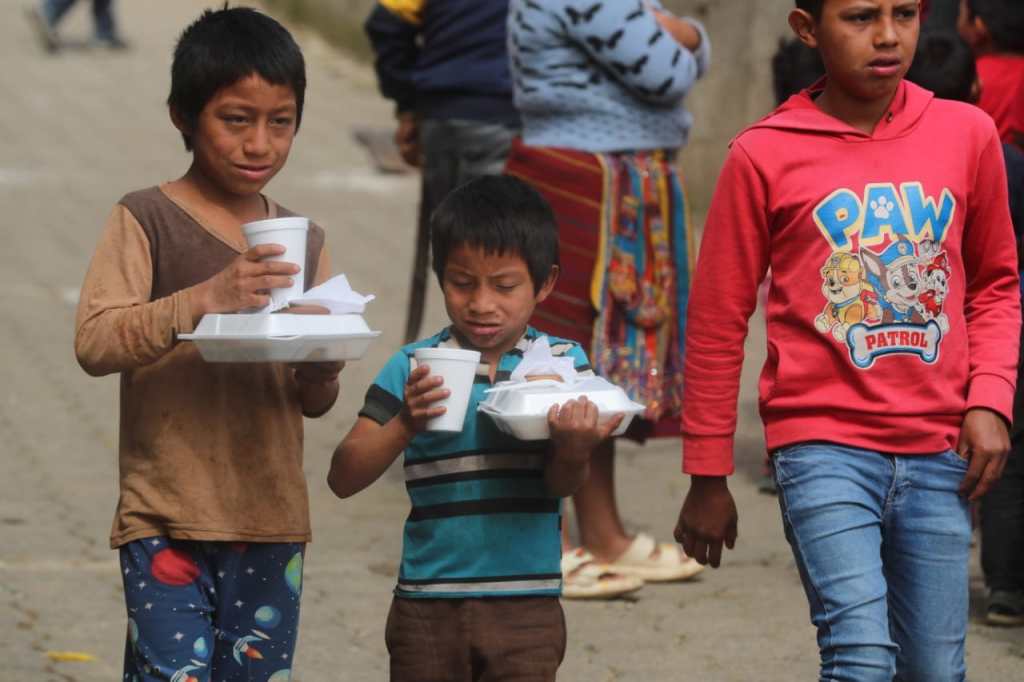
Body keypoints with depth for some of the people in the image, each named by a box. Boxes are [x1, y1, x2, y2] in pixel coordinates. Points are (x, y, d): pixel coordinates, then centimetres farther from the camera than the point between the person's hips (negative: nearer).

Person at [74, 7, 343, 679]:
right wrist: (206, 299, -29)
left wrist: (319, 374, -10)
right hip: (166, 521, -5)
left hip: (272, 522, 5)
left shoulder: (304, 240, 12)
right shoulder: (147, 221, -3)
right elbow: (94, 342, -17)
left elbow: (314, 403, 15)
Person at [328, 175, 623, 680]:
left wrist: (573, 451, -30)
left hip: (525, 606, -1)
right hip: (426, 607, 1)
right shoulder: (413, 369, -1)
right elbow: (343, 478, -6)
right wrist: (405, 426, -24)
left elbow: (561, 484, -7)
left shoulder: (562, 362, 2)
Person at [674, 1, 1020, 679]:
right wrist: (708, 478, 7)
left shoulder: (966, 134, 4)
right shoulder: (766, 155, -4)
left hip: (937, 451, 3)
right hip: (824, 447, -3)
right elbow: (717, 324, 3)